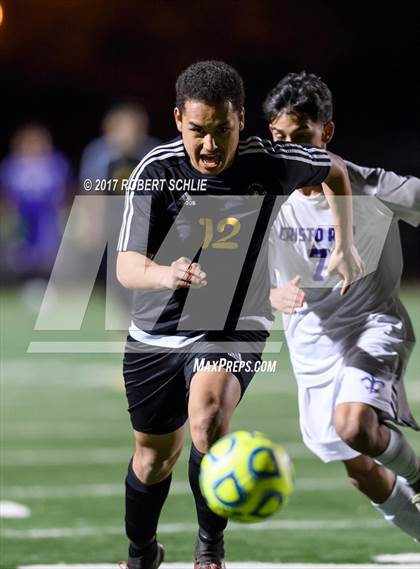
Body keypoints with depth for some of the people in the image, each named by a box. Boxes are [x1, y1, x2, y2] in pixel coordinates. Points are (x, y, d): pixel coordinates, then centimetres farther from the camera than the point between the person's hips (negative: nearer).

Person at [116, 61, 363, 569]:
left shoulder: (267, 163, -14)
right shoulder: (155, 172, -17)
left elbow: (335, 170, 9)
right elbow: (127, 266, -24)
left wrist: (345, 246, 9)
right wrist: (165, 275, -45)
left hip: (234, 331, -1)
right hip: (156, 334, 2)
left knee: (208, 421, -31)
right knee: (154, 455, 15)